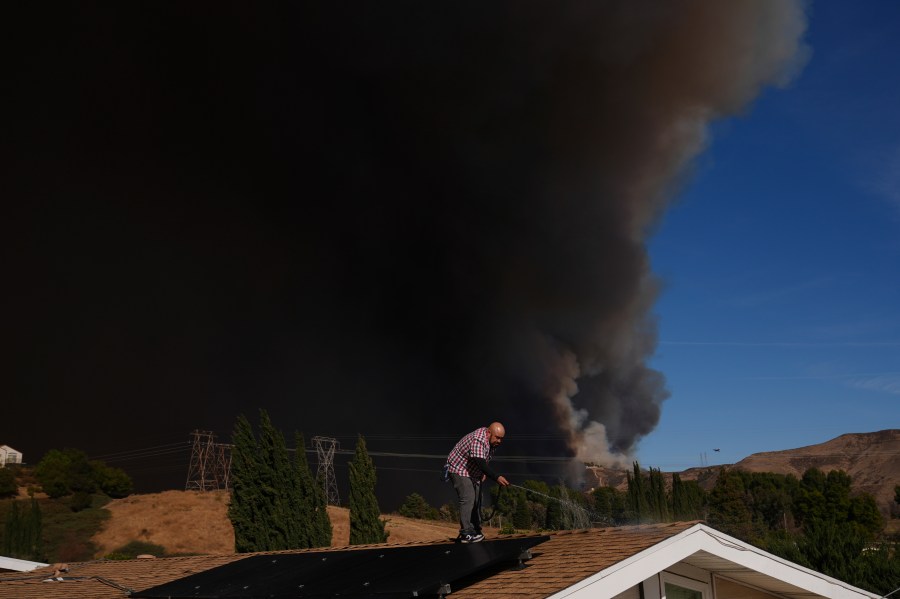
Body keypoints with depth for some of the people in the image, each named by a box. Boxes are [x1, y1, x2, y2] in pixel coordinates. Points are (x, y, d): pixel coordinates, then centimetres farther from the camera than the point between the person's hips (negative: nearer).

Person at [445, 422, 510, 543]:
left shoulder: (492, 441, -1)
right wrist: (496, 477, -47)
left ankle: (475, 531, 20)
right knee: (468, 499, -19)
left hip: (473, 472, 10)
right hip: (459, 470, -10)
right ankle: (466, 534, -19)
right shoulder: (478, 441, -33)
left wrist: (483, 473, 1)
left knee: (477, 500, 11)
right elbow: (480, 463, -41)